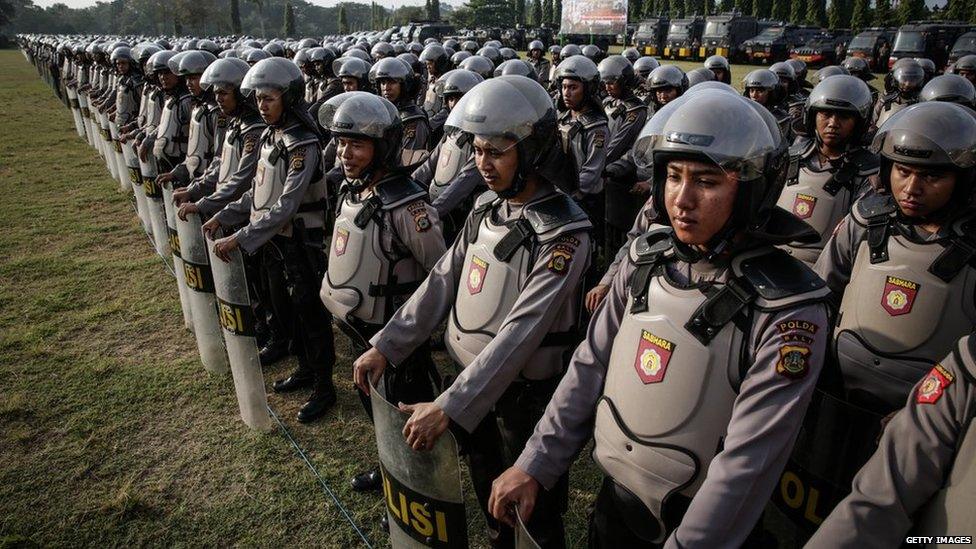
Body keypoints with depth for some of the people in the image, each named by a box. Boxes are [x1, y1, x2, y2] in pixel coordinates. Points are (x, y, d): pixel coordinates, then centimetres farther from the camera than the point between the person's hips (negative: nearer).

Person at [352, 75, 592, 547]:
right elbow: (442, 282, 1)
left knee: (532, 510, 15)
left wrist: (449, 408, -32)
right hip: (471, 375, 7)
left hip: (525, 394, -6)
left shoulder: (564, 235, -23)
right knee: (486, 491, 27)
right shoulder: (486, 208, 0)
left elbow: (521, 333, -29)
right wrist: (385, 346, -6)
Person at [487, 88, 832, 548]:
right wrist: (535, 465, -3)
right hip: (614, 499, 5)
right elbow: (590, 368, -2)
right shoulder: (647, 259, -7)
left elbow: (747, 460, -23)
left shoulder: (788, 310, -21)